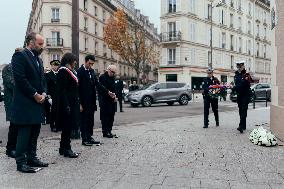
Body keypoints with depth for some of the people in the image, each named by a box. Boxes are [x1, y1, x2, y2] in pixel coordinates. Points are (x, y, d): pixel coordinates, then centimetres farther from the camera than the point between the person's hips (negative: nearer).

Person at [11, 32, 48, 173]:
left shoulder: (38, 59, 18)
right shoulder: (20, 56, -8)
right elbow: (20, 78, -17)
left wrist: (43, 93, 1)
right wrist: (35, 94, -15)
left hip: (37, 103, 8)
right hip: (25, 103, -8)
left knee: (34, 134, 12)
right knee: (24, 134, -2)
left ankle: (32, 158, 23)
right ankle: (21, 163, 8)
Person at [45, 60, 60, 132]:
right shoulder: (47, 75, 0)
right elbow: (46, 86, -6)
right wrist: (48, 97, -13)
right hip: (52, 97, -4)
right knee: (52, 112, 0)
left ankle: (58, 126, 14)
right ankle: (52, 126, 10)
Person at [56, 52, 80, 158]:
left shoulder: (70, 71, 19)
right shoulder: (63, 71, -11)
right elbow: (62, 90, -19)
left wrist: (77, 103, 16)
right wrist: (66, 105, -24)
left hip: (72, 103, 10)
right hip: (67, 103, -10)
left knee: (68, 127, 13)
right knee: (68, 126, -5)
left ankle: (63, 148, 22)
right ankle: (66, 149, 3)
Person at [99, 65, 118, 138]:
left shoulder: (112, 77, 17)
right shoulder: (103, 77, -9)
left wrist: (115, 96, 4)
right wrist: (110, 95, -18)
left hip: (112, 101, 8)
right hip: (105, 101, -8)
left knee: (111, 117, 9)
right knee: (105, 117, -4)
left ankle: (109, 131, 16)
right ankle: (105, 132, 3)